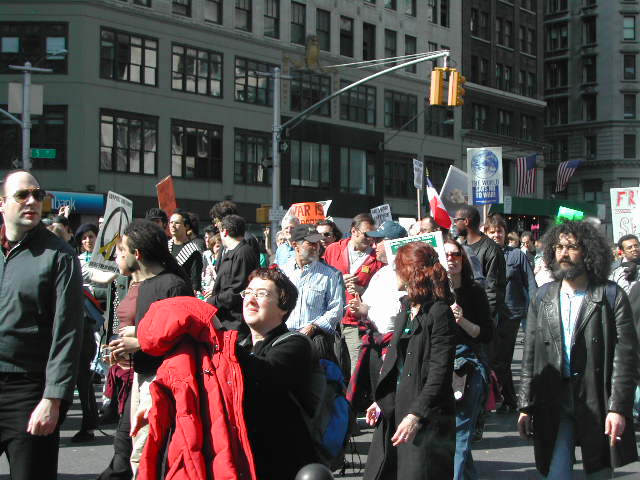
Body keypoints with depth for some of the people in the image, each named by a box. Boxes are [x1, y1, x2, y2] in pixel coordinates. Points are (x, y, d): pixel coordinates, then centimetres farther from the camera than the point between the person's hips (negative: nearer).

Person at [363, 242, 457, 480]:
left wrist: (417, 414, -24)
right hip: (394, 410, 8)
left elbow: (440, 372, -19)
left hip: (426, 418, -8)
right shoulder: (407, 308, 13)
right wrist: (381, 401, 17)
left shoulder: (439, 312, -14)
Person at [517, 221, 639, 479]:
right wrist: (525, 407, 5)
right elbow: (530, 356, 9)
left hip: (598, 404, -2)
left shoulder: (611, 296, -3)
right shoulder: (543, 298, 8)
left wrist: (618, 408, -14)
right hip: (553, 404, 2)